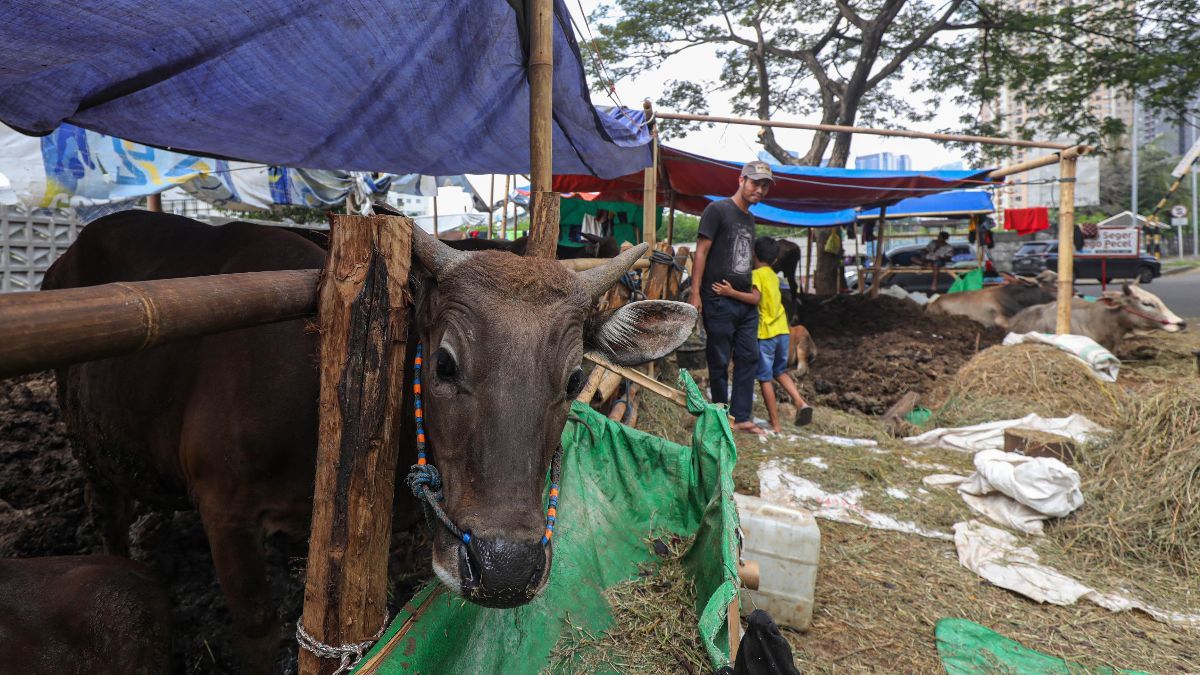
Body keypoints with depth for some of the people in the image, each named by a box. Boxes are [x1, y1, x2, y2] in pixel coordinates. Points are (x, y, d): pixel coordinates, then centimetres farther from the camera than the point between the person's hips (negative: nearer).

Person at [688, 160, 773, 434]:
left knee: (749, 358, 5)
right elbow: (701, 252, -10)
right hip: (719, 301, -8)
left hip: (746, 303, 8)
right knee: (719, 362, 2)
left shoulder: (749, 219, 18)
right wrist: (695, 293, -16)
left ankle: (740, 416, 12)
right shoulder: (718, 210, -5)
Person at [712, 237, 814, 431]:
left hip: (765, 333, -7)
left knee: (765, 378, 2)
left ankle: (775, 425, 4)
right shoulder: (774, 276, 14)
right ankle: (800, 402, 5)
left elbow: (755, 298, -24)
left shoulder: (756, 274, -9)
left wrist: (731, 292, -32)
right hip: (782, 330, 7)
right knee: (780, 371, 24)